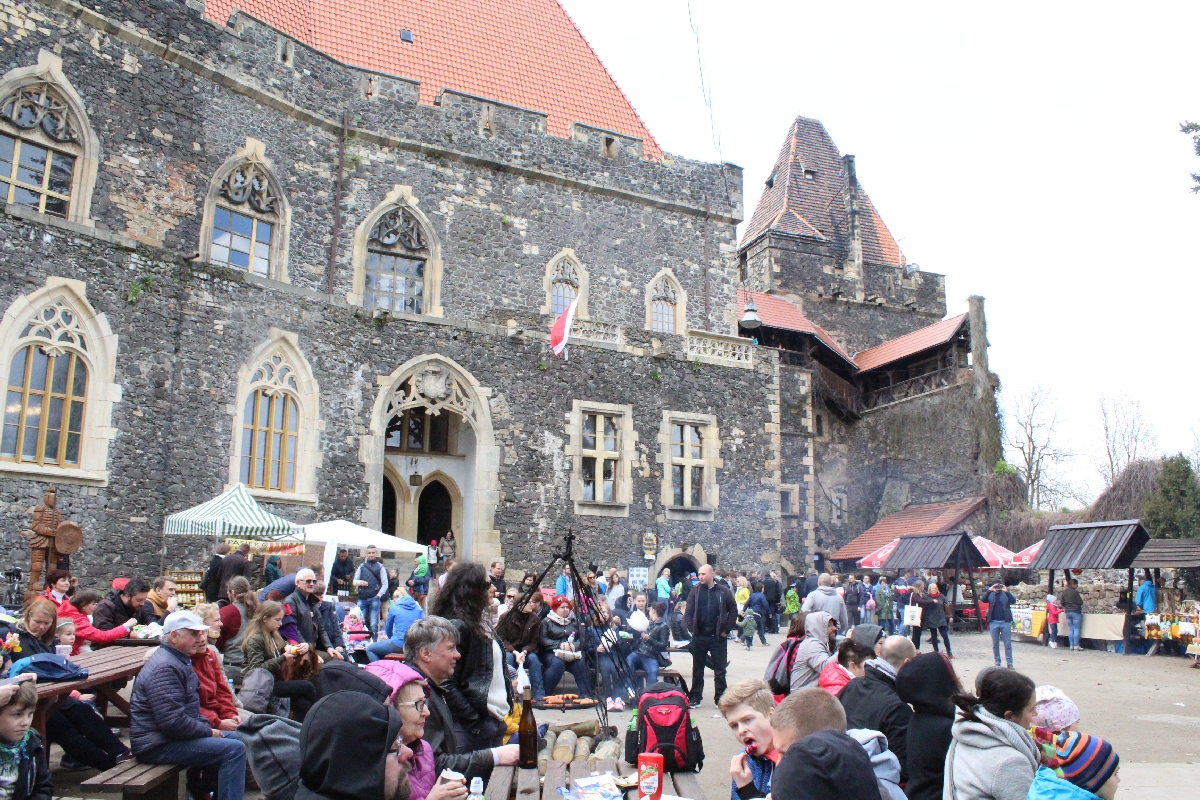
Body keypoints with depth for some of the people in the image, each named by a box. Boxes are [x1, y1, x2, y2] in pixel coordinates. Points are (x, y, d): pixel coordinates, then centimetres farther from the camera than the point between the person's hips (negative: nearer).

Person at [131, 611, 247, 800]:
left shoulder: (179, 660, 14)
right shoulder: (164, 668, -21)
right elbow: (173, 722, -28)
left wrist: (207, 727, 6)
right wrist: (208, 732, -15)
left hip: (173, 736, 11)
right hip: (158, 746, -11)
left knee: (236, 739, 15)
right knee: (234, 749, -21)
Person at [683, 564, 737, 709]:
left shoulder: (724, 591, -3)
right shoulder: (695, 590, 1)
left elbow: (733, 610, 2)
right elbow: (689, 612, 2)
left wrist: (726, 629, -3)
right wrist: (692, 629, -6)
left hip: (718, 637, -1)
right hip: (699, 637, 2)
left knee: (720, 670, 6)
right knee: (697, 669, 11)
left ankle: (720, 699, 16)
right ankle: (695, 698, 20)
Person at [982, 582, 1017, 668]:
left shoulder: (1006, 594, 3)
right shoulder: (990, 594, 4)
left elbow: (1013, 601, -13)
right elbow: (983, 600, -13)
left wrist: (1006, 591, -29)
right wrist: (989, 591, -28)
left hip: (1005, 622, -1)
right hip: (993, 622, 1)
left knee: (1008, 644, 2)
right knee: (995, 644, 8)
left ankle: (1009, 663, 7)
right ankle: (997, 662, 16)